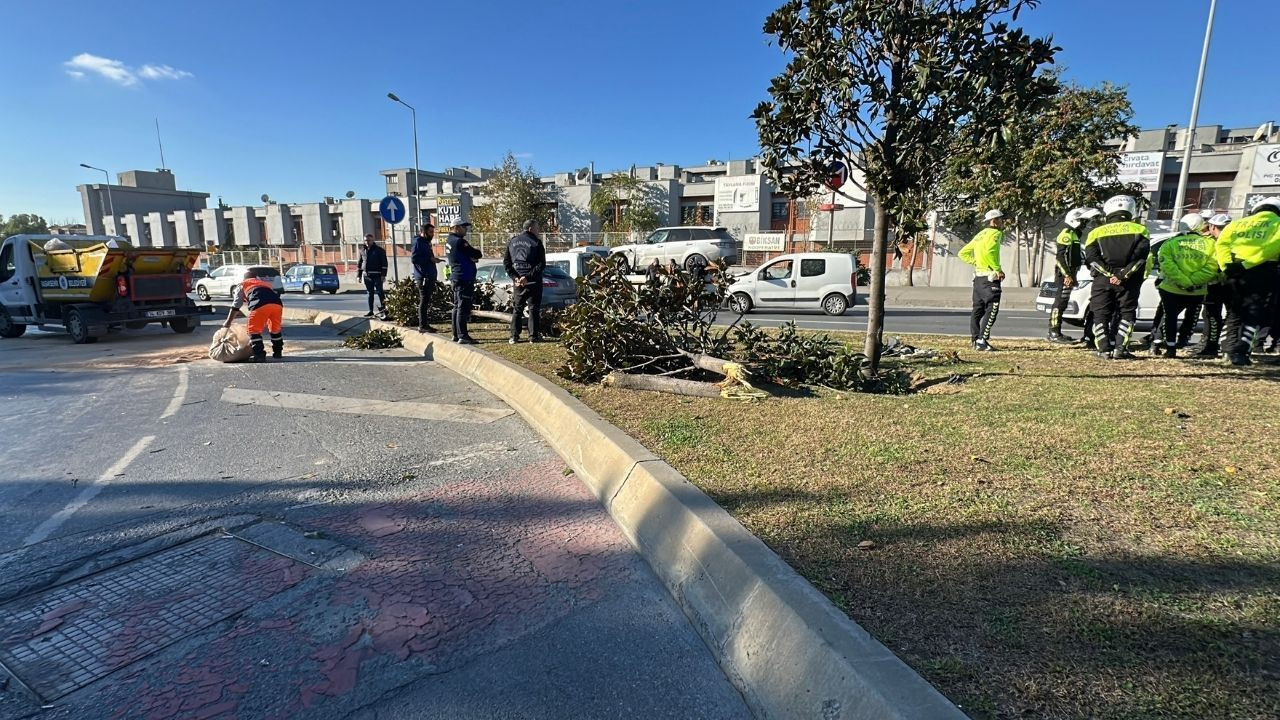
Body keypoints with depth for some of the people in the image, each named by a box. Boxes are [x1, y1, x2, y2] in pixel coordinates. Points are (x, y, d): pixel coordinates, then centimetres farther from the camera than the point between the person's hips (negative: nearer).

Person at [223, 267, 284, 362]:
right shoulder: (266, 283, 41)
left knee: (254, 330, 8)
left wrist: (228, 322, 40)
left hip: (260, 304, -4)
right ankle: (278, 352, 25)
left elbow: (235, 307, 30)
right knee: (276, 329, 22)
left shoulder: (242, 285, 30)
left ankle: (259, 354, 0)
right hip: (277, 302, 4)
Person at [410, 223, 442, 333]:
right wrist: (430, 259, -18)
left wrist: (433, 259, 11)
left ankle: (424, 324, 17)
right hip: (423, 277, -9)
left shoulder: (426, 242, 19)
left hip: (429, 276, 9)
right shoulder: (418, 242, -9)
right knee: (423, 301, -6)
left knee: (426, 301, 11)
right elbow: (413, 258, -19)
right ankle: (422, 326, -3)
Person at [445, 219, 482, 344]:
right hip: (465, 278, -10)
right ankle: (462, 336, -11)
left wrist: (471, 257, -4)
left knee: (457, 307, 15)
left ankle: (456, 334, 20)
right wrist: (475, 254, 9)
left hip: (456, 278, 10)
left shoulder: (449, 241, 15)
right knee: (463, 307, -10)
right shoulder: (459, 241, -15)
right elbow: (477, 254, -13)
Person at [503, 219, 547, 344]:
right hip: (533, 282, -4)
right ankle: (533, 336, 4)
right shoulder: (536, 242, -7)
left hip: (517, 281, 4)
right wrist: (528, 277, -15)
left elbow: (506, 262, 5)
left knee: (517, 309, 11)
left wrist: (514, 277, -2)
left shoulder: (513, 241, 8)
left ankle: (514, 337, 8)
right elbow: (542, 264, -15)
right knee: (534, 309, 4)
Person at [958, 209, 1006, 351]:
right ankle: (981, 342, -14)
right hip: (990, 278, -9)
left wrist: (976, 262, 12)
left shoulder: (980, 235, 19)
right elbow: (989, 251, -26)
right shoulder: (995, 233, -7)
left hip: (978, 277, 9)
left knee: (978, 310, 12)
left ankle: (976, 340, 16)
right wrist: (998, 269, -19)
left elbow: (963, 253, 21)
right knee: (992, 310, -9)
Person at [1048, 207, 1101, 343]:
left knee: (1061, 303, 11)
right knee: (1060, 302, -12)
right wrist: (1067, 275, -23)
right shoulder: (1067, 233, -10)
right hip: (1064, 274, -10)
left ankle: (1056, 333, 15)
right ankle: (1054, 333, -14)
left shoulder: (1075, 234, 22)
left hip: (1068, 274, 10)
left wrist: (1073, 276, 24)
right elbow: (1061, 256, -19)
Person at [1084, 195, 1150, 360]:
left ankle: (1104, 349, 1)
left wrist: (1110, 273, -10)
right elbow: (1140, 257, -9)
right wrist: (1123, 275, -13)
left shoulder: (1097, 232, 9)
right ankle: (1120, 349, 0)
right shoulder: (1140, 230, 8)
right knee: (1127, 313, 8)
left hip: (1102, 279, 0)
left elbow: (1091, 258, -7)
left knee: (1101, 314, 7)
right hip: (1128, 281, 0)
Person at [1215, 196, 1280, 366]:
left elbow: (1222, 242, 4)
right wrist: (1249, 263, -15)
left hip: (1234, 271, 3)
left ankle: (1230, 348, 9)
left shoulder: (1238, 223, 16)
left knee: (1234, 312, 14)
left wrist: (1226, 264, -2)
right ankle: (1240, 351, -12)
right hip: (1261, 271, -3)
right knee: (1254, 314, 1)